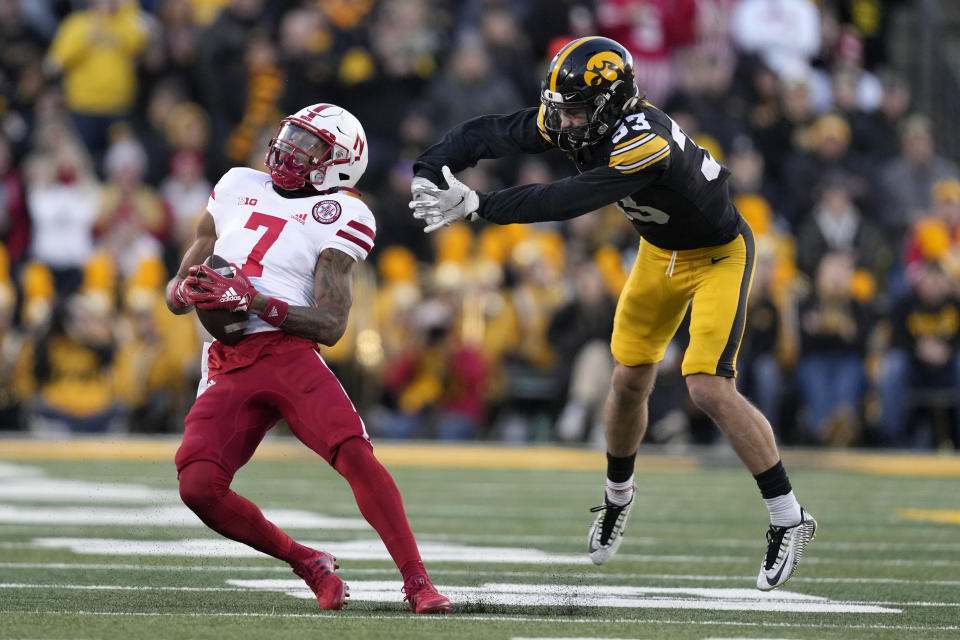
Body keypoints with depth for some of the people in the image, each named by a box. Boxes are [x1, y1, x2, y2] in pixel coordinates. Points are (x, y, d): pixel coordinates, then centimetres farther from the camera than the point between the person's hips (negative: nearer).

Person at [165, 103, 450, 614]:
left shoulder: (336, 215, 3)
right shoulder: (238, 188, 18)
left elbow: (331, 325, -7)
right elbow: (177, 292, 23)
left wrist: (249, 300, -17)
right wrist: (184, 291, -3)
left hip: (289, 355, -4)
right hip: (227, 369, 4)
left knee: (355, 454, -26)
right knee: (198, 485, -18)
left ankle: (417, 583, -17)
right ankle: (309, 566, 2)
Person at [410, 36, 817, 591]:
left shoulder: (647, 144, -39)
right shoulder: (570, 121, -17)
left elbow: (569, 201, -44)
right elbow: (485, 134, -12)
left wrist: (476, 206, -43)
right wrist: (428, 175, -29)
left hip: (717, 254, -7)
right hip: (660, 251, 7)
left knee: (710, 388, -18)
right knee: (630, 381, 12)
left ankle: (789, 519, -7)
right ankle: (619, 495, 39)